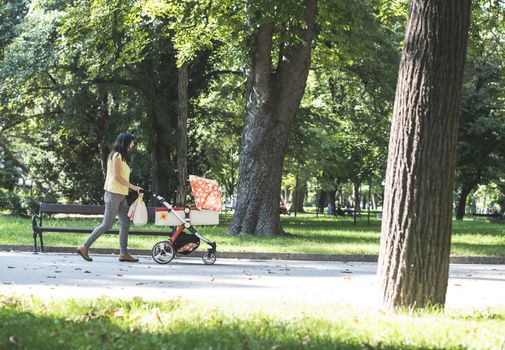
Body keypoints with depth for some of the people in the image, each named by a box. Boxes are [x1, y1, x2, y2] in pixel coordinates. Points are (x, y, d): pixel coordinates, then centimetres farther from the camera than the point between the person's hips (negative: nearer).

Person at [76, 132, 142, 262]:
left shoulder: (120, 156, 18)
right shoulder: (117, 156, -10)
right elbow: (117, 176, -17)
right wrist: (133, 187, -16)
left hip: (120, 195, 10)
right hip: (114, 194, -10)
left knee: (125, 223, 3)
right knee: (107, 224, -8)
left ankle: (123, 253, 3)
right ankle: (84, 247, -3)